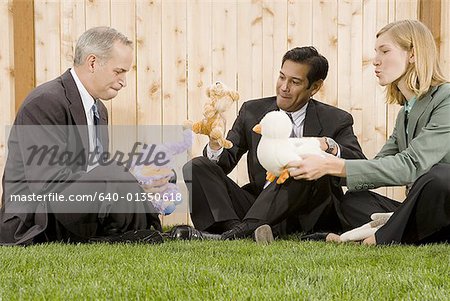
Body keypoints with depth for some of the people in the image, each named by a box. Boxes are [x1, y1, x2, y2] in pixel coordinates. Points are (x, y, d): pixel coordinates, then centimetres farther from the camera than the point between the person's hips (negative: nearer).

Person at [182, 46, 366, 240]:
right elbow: (225, 162, 7)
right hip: (260, 207, 3)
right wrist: (215, 145, -16)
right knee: (196, 167, -10)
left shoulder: (336, 121, 4)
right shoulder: (252, 112, 11)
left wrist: (330, 146, -30)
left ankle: (249, 225, -34)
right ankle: (233, 226, -34)